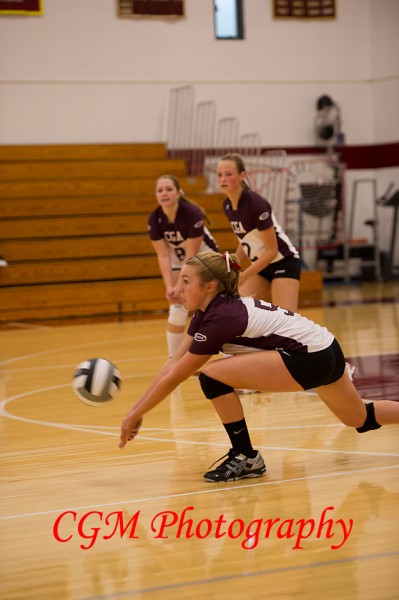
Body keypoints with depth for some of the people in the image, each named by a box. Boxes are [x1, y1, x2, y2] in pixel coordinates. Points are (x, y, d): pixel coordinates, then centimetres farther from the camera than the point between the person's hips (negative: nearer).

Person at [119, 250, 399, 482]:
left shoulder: (219, 319, -19)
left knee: (213, 375, -16)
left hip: (310, 358, -10)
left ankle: (246, 458, -3)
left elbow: (174, 378, -15)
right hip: (327, 352, 10)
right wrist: (137, 410, 3)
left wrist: (135, 414, -7)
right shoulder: (208, 311, 6)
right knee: (360, 419, 27)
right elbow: (173, 363, 8)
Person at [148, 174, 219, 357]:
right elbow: (163, 256, -17)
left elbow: (191, 255, -29)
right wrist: (169, 287, -27)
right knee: (177, 311, -9)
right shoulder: (154, 219, -20)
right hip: (178, 261, 3)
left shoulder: (192, 214, -32)